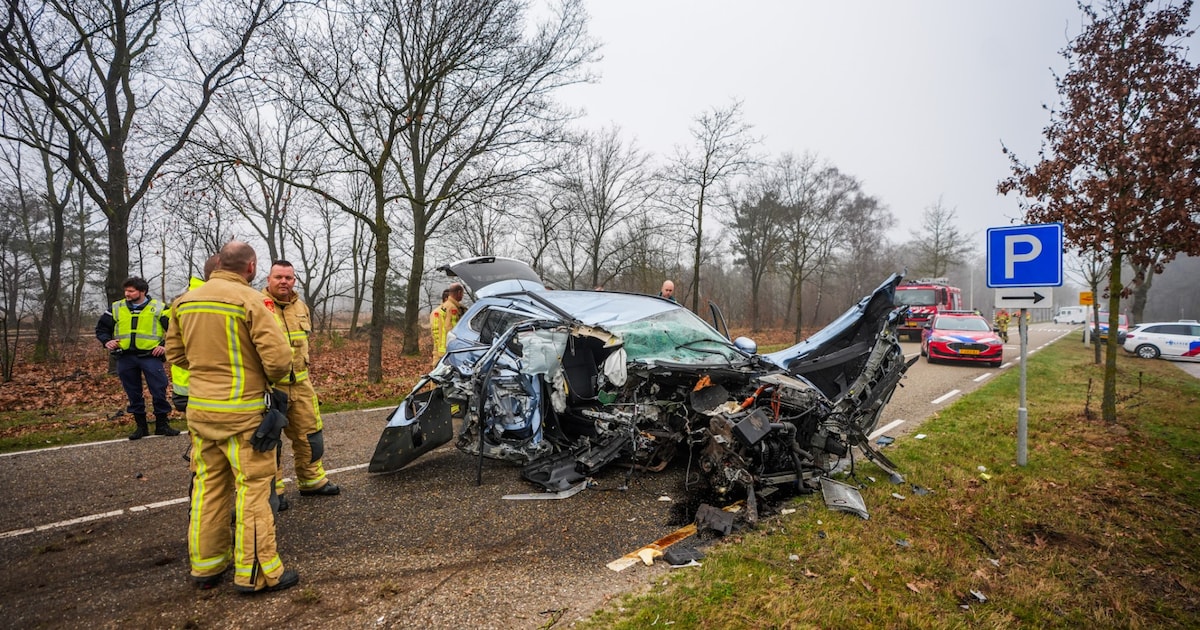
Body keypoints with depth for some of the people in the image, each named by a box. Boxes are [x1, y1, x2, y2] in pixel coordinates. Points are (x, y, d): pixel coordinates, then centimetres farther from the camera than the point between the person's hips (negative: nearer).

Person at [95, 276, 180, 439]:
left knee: (159, 391, -4)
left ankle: (162, 424, 8)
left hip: (150, 357, -3)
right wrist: (106, 341, 1)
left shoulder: (159, 308, 0)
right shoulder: (116, 308, 9)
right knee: (133, 394, 10)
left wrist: (166, 345, -7)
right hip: (125, 358, 3)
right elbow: (101, 327, 19)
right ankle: (141, 426, 20)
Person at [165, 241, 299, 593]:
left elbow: (175, 355, 15)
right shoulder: (250, 300, -15)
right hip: (243, 412, -7)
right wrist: (271, 378, 0)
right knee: (253, 488, 2)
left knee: (208, 485, 17)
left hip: (199, 409, 7)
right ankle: (256, 573, 9)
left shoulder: (185, 301, 7)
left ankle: (205, 564, 28)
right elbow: (278, 357, -20)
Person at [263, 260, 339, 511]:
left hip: (300, 384, 6)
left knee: (310, 433, 13)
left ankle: (312, 480, 29)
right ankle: (273, 489, 18)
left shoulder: (301, 307, 12)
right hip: (269, 386, -6)